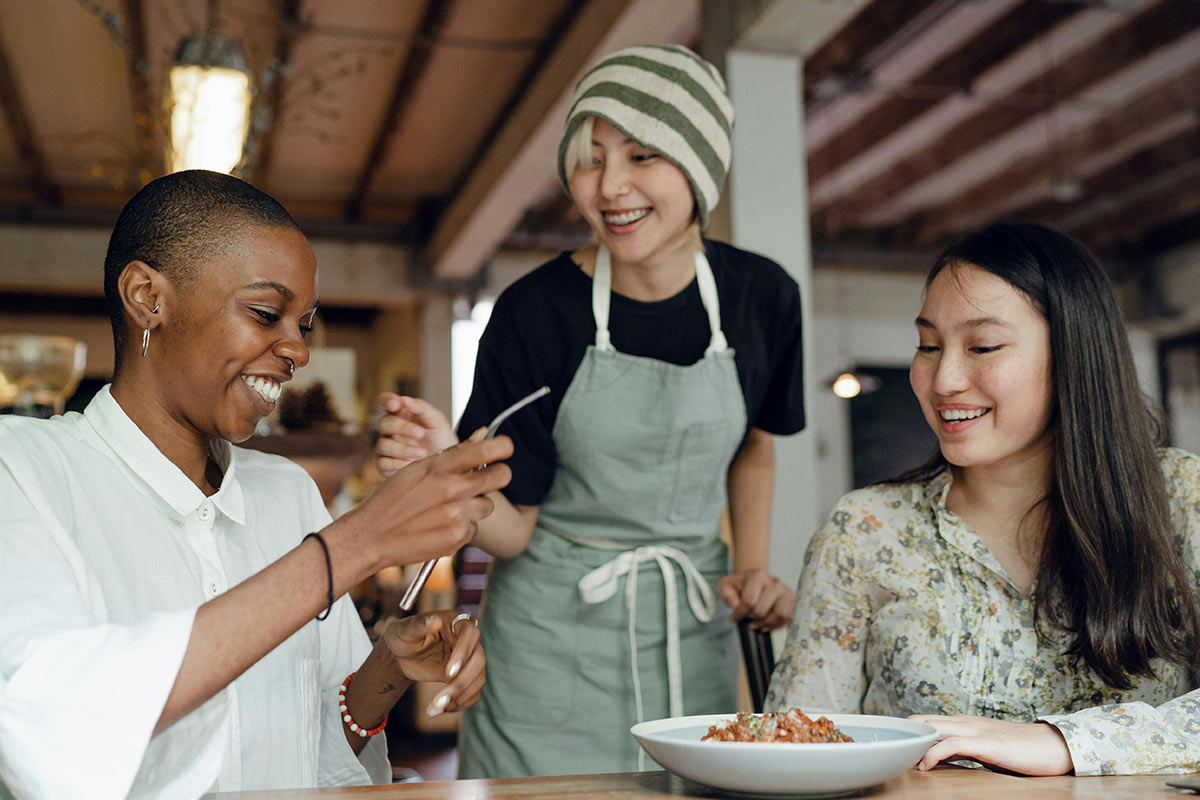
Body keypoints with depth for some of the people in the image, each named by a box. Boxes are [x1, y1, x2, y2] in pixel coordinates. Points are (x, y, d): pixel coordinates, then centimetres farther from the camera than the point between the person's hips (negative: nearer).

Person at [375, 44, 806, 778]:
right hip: (553, 640, -3)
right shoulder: (537, 310, -14)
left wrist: (753, 566, 4)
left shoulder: (761, 296, -5)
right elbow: (513, 529, -11)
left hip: (693, 630, 3)